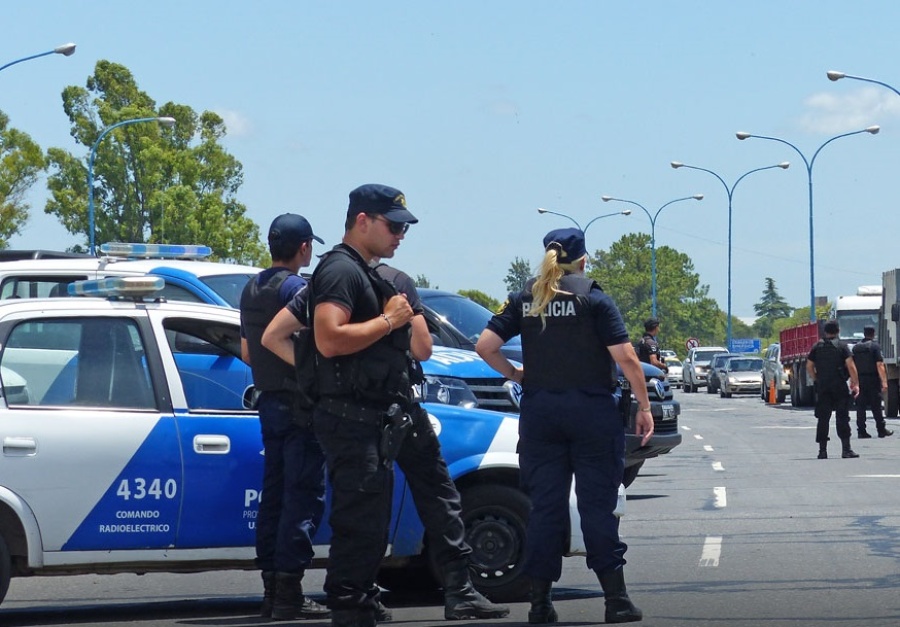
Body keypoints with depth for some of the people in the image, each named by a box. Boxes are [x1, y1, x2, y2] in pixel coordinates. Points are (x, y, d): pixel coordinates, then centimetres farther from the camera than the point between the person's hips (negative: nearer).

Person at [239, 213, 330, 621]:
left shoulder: (251, 290, 13)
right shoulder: (297, 288, -13)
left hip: (268, 400, 9)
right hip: (299, 402, -9)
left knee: (274, 493, 11)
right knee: (303, 496, -8)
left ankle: (271, 588, 12)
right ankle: (289, 592, -12)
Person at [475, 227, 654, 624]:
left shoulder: (523, 300, 6)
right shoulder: (593, 298, -5)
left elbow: (484, 346, -1)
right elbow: (626, 358, -9)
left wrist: (513, 374, 14)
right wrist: (644, 406, -3)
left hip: (539, 411, 3)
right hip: (591, 411, -3)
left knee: (545, 506, 6)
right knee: (598, 504, 1)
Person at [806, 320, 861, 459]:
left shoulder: (816, 347, 6)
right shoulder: (842, 346, -4)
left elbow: (809, 367, 7)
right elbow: (850, 366, -10)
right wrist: (856, 384, -7)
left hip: (822, 387, 3)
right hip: (839, 387, -3)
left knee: (822, 419, 6)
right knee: (842, 418, -1)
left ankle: (822, 450, 4)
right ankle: (846, 449, -5)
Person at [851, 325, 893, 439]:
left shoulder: (856, 347, 7)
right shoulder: (875, 346, -7)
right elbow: (880, 365, -14)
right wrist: (884, 381, -16)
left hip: (859, 380, 3)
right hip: (873, 380, -3)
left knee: (860, 407, 4)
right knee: (876, 406, 3)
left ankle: (861, 431, 1)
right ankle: (881, 430, 7)